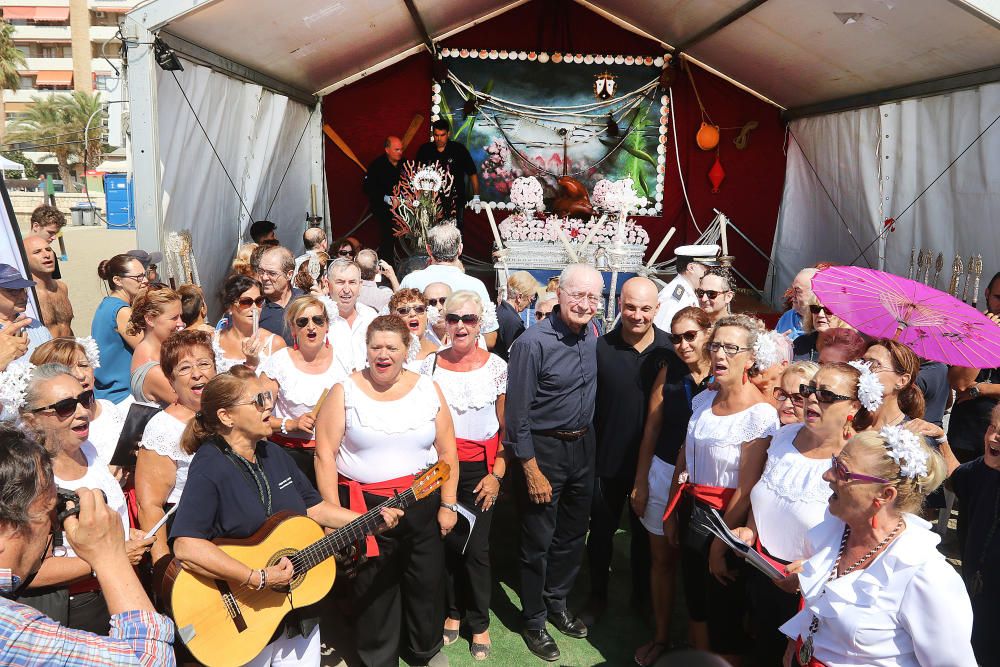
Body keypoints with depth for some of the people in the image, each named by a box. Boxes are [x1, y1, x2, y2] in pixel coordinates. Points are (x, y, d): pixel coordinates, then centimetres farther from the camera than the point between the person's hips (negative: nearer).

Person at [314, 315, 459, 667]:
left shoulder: (428, 389, 1)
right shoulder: (345, 391, -5)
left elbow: (447, 452, 3)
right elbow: (325, 455, -7)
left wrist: (448, 505, -1)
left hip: (422, 506, 2)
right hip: (364, 507, -2)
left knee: (427, 582, 15)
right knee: (373, 589, 9)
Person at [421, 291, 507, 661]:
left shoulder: (497, 366, -5)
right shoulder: (430, 364, 0)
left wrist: (497, 473, -7)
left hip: (480, 468, -2)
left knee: (476, 547, 0)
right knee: (447, 542, 9)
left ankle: (479, 623, 20)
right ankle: (453, 610, 31)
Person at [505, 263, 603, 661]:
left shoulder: (593, 332, 0)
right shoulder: (532, 343, -21)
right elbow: (517, 414, -18)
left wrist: (587, 438, 16)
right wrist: (532, 471, -17)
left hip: (583, 445, 7)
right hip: (544, 449, -6)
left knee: (573, 534, 19)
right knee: (538, 541, 8)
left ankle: (556, 603, 39)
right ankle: (533, 620, 27)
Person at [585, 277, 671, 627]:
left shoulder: (671, 349, -9)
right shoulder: (601, 348, -11)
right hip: (607, 458, 0)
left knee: (645, 532, 20)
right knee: (601, 531, 16)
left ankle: (642, 597, 41)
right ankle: (598, 596, 38)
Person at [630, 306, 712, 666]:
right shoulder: (669, 371, -1)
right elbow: (651, 429, 4)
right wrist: (640, 482, 4)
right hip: (663, 474, 3)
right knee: (662, 560, 14)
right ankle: (661, 636, 33)